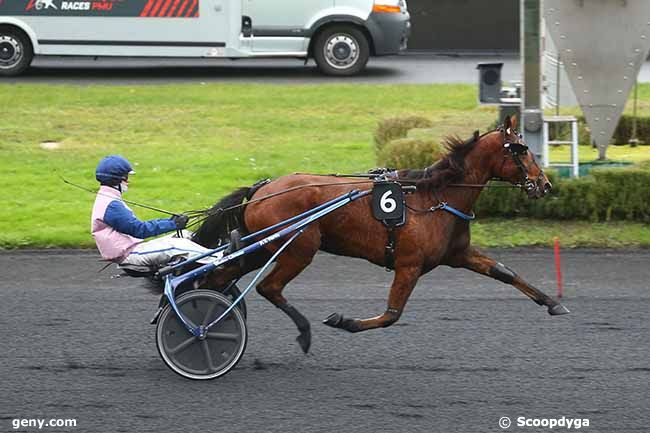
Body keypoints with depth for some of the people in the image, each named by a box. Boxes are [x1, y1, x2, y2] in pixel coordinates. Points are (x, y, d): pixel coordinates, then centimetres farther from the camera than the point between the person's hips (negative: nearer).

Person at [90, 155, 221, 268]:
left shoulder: (107, 201, 17)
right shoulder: (112, 206, -18)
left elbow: (136, 224, 16)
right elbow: (139, 230, -21)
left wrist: (170, 221, 8)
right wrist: (172, 224, -15)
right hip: (128, 255, -10)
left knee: (180, 237, 4)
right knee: (176, 246, -16)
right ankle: (217, 260, -10)